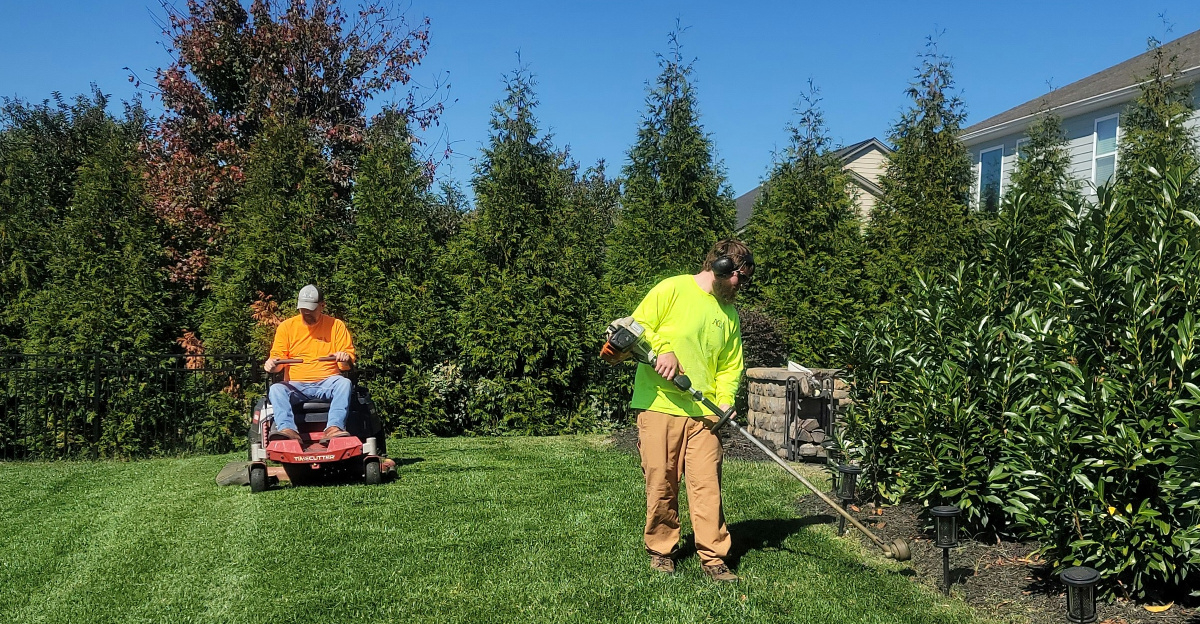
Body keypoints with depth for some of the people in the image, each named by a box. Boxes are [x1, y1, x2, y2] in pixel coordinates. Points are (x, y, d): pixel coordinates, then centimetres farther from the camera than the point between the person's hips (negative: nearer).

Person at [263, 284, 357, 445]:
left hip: (327, 383, -1)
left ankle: (334, 428, -49)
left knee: (344, 383, -33)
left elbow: (349, 359, 7)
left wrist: (345, 358, -18)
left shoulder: (336, 325, 9)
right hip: (296, 386, 1)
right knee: (276, 389, -30)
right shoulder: (286, 327, 12)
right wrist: (272, 364, -14)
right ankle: (288, 430, -50)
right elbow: (278, 357, 10)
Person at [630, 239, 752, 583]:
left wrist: (725, 402, -2)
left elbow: (731, 366, 15)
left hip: (703, 413, 4)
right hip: (659, 406, -4)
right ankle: (661, 550, 22)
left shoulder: (730, 313, 16)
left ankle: (713, 558, 6)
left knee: (707, 485, -2)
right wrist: (664, 349, -17)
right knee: (661, 484, 5)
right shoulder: (673, 289, -2)